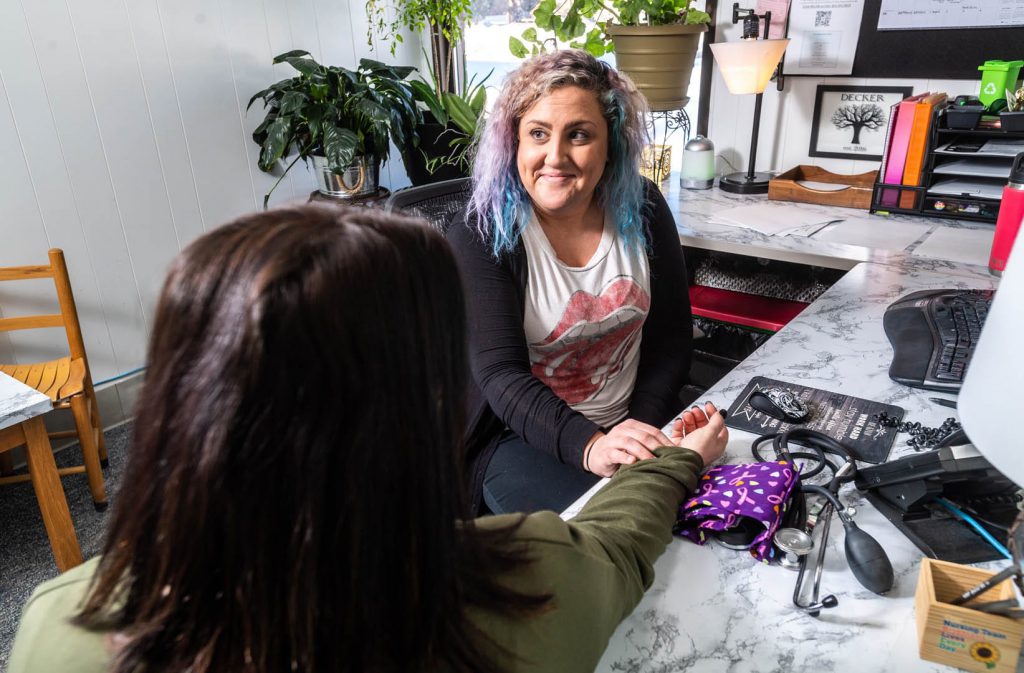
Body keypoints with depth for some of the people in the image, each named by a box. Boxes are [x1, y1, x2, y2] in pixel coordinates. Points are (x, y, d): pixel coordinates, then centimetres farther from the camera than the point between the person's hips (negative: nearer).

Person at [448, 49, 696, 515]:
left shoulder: (642, 209, -2)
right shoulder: (478, 237, -15)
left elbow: (671, 337, 2)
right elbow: (501, 375, -22)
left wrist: (643, 428, -11)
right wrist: (589, 446, -37)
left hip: (634, 425, 4)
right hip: (520, 434, -4)